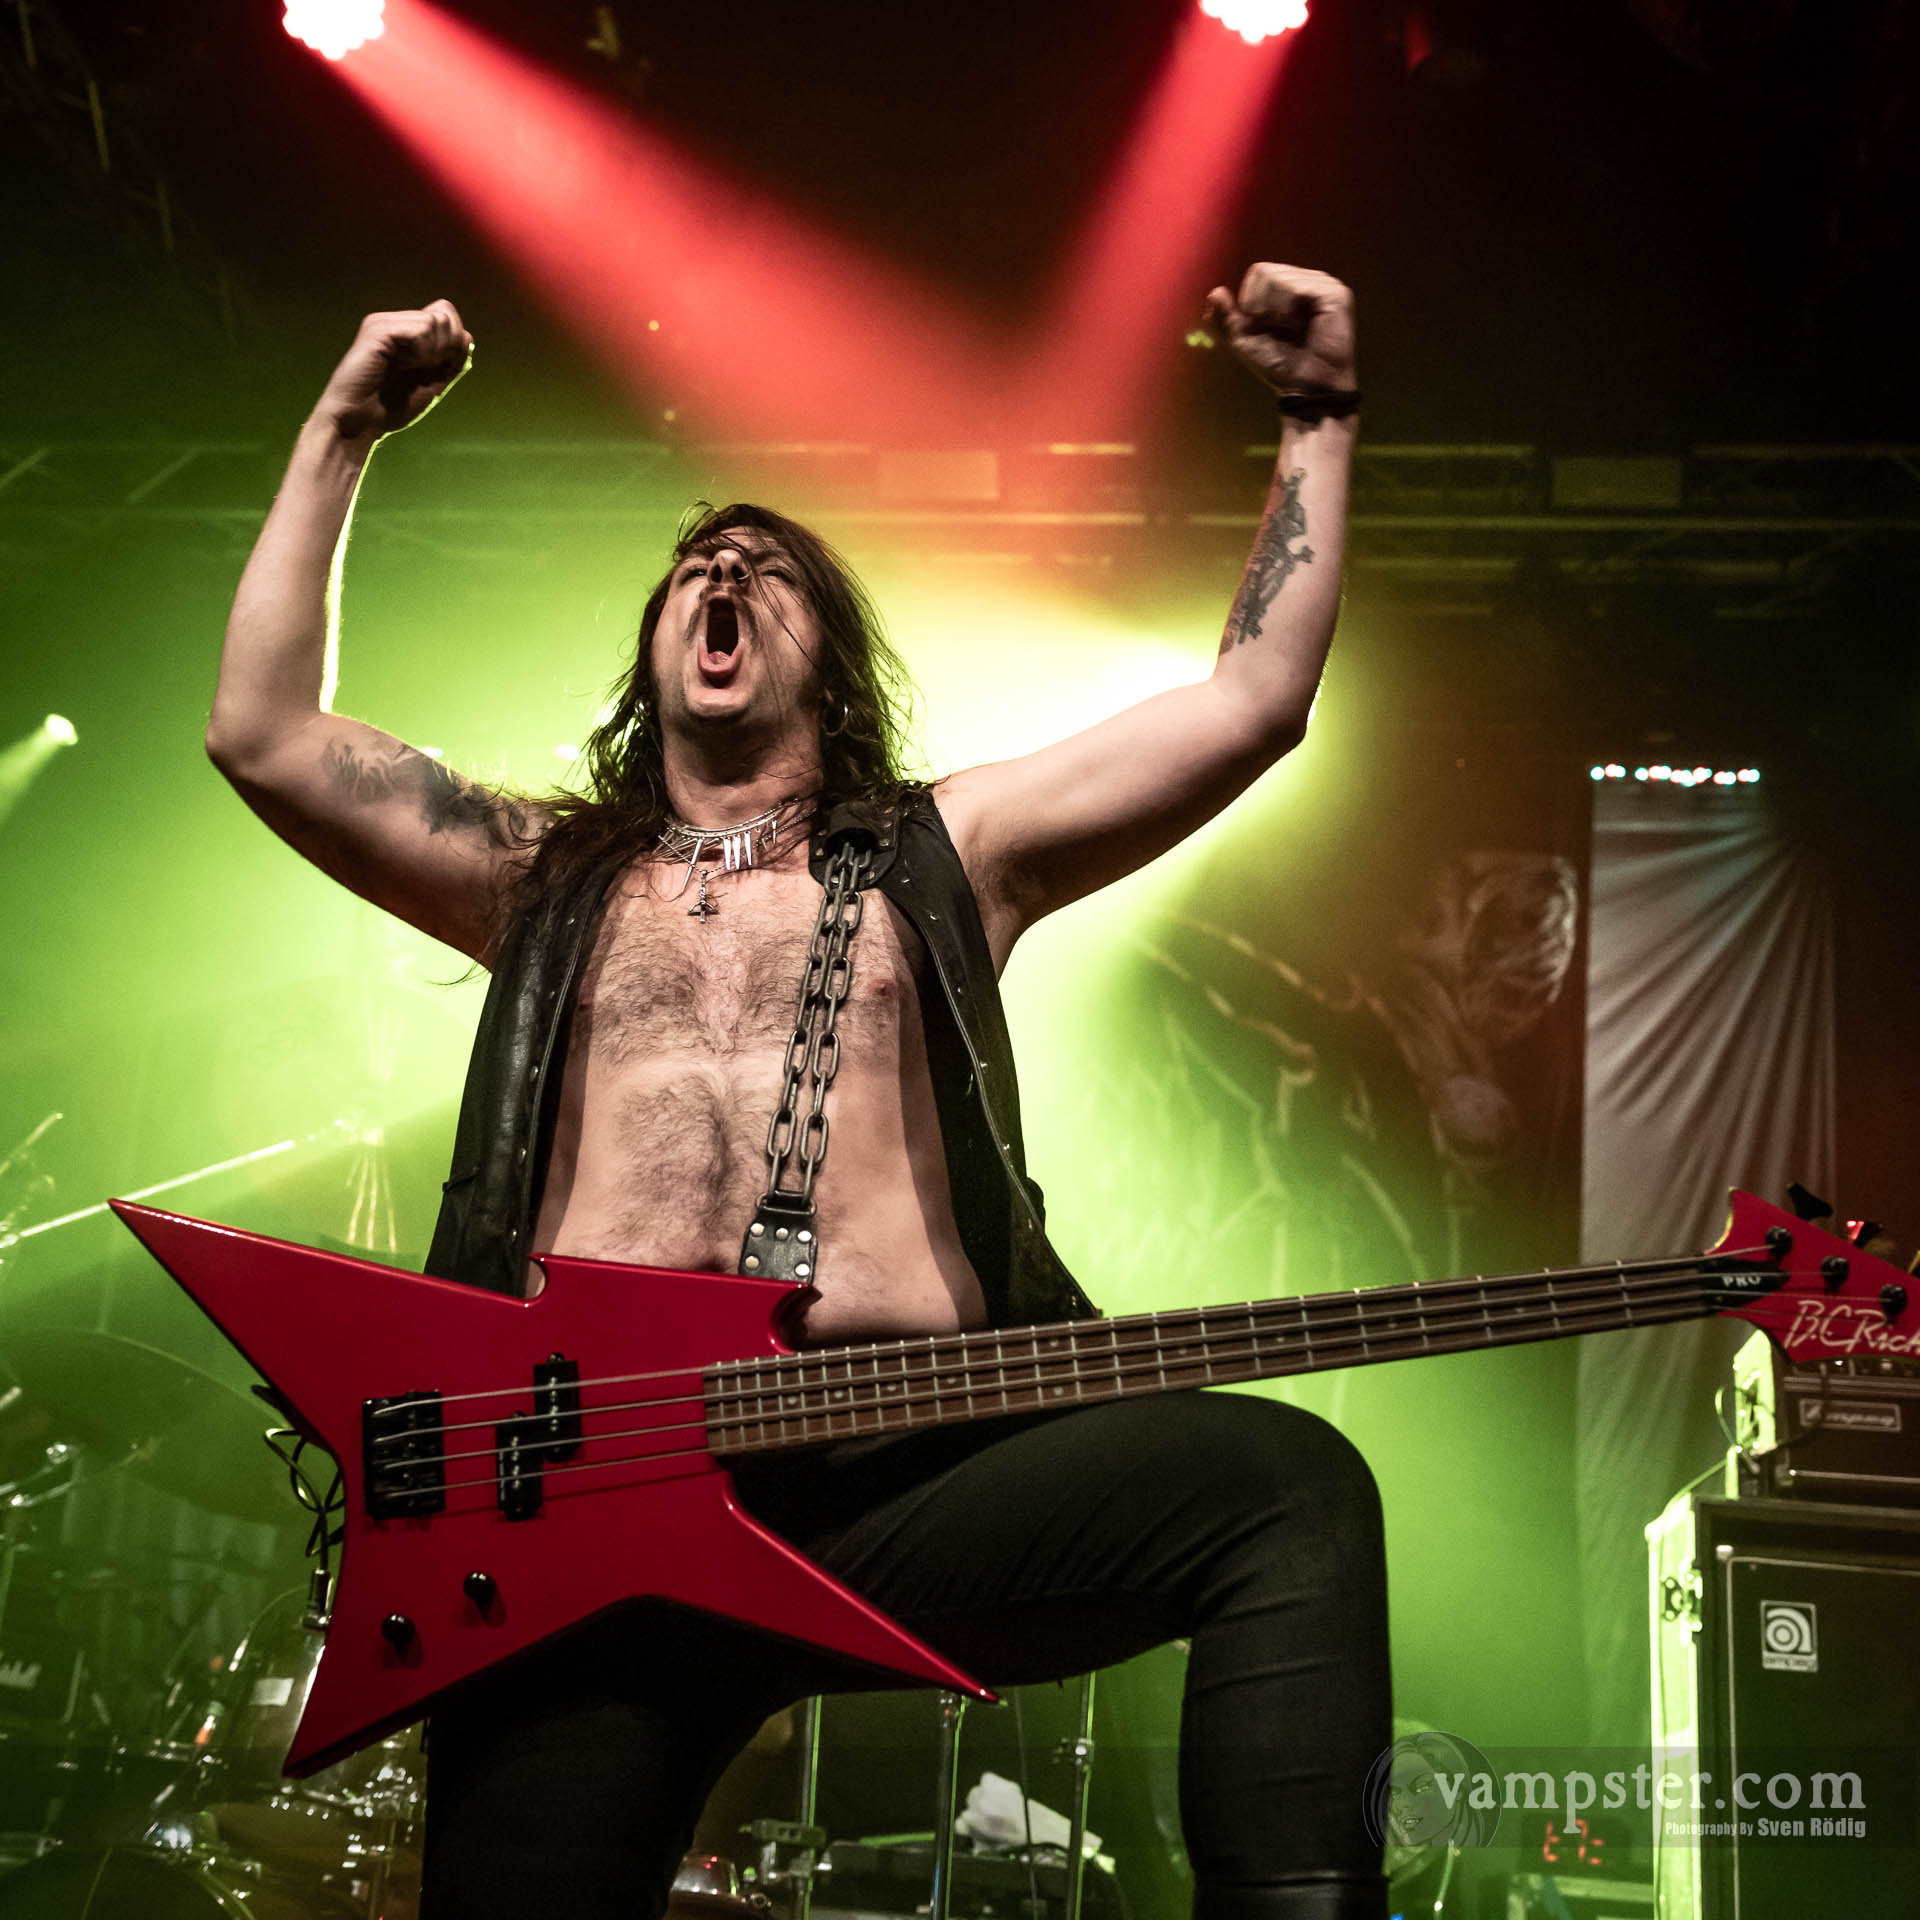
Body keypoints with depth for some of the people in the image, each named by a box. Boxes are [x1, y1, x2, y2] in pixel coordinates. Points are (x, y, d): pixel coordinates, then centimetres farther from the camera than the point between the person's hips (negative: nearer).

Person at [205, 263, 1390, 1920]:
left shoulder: (942, 855, 20)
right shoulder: (547, 879, 24)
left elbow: (1258, 697, 16)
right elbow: (264, 730, 17)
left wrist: (1319, 416, 16)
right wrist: (345, 432, 20)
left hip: (910, 1472, -1)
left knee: (1290, 1483, -24)